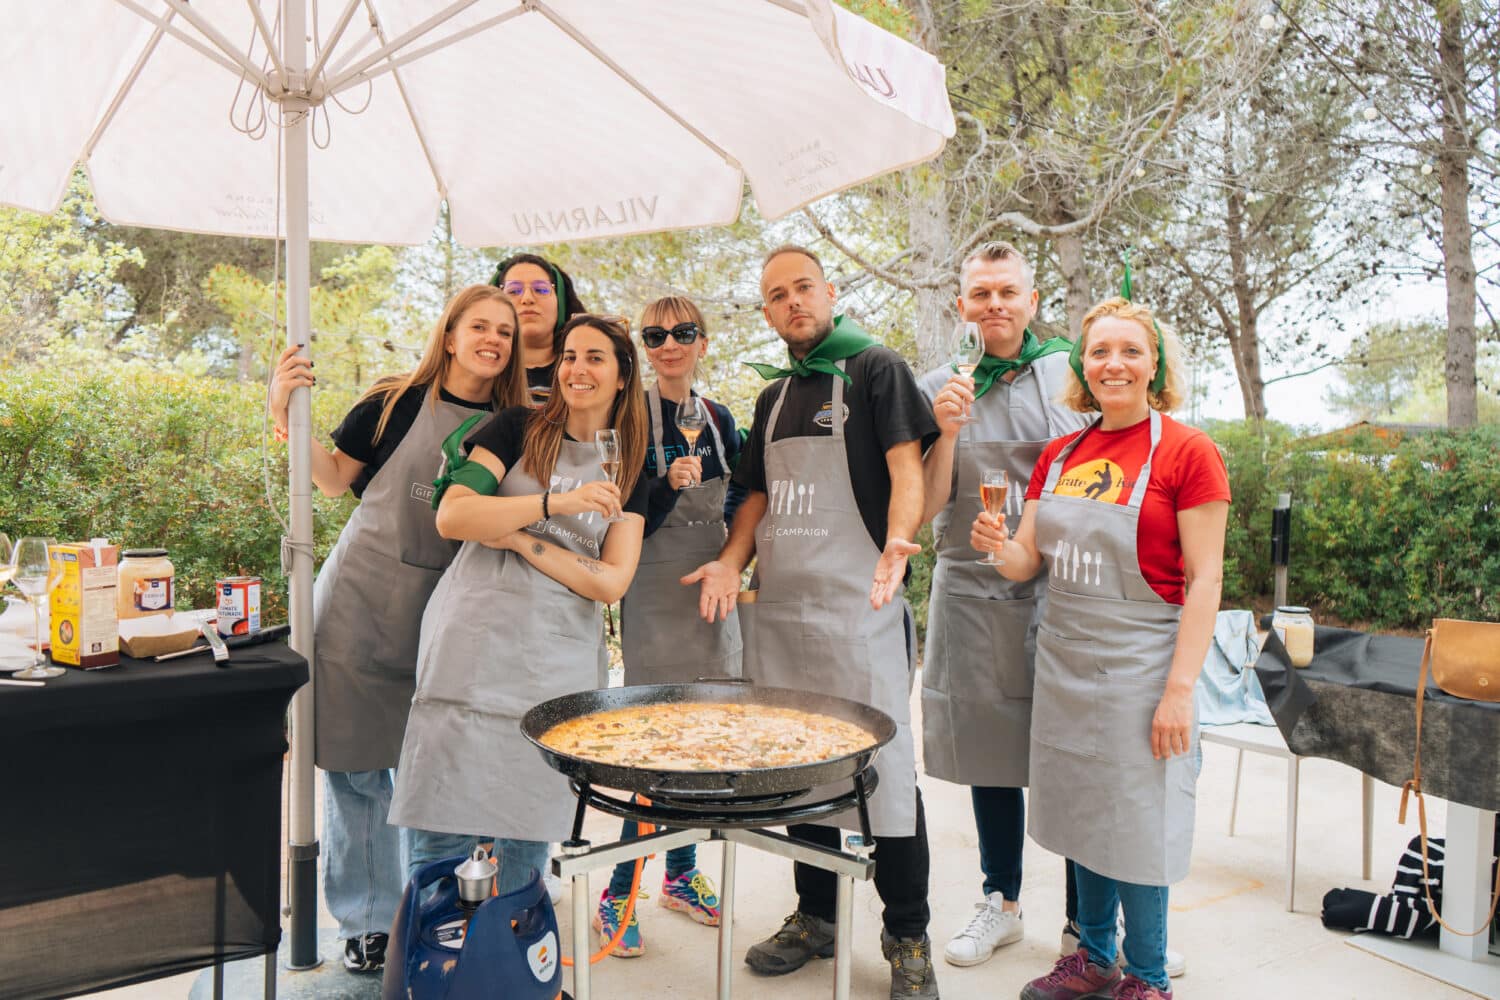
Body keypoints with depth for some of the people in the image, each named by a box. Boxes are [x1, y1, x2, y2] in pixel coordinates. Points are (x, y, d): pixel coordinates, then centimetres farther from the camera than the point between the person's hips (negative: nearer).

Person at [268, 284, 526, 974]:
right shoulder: (396, 404, -3)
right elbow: (336, 479, 4)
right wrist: (287, 416, -8)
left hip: (445, 612, 2)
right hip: (361, 600, -1)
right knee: (355, 763, 5)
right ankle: (367, 918, 21)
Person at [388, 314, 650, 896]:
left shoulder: (628, 471, 11)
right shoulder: (518, 430, 6)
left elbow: (610, 583, 0)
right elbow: (451, 516, -8)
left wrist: (518, 539, -8)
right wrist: (556, 503, -18)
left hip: (559, 667, 2)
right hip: (473, 650, -2)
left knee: (531, 837, 7)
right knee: (443, 836, -1)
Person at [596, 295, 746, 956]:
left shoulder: (720, 419, 8)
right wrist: (668, 486, -25)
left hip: (711, 596, 5)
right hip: (653, 598, -5)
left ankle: (681, 874, 28)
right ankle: (618, 895, 9)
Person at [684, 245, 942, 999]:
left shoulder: (875, 367, 2)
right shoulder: (775, 392, 19)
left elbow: (907, 468, -7)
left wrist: (897, 543, -26)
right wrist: (732, 561, 4)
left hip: (857, 604, -6)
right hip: (778, 603, 6)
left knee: (883, 767, -3)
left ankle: (907, 938, 11)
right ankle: (815, 917, 26)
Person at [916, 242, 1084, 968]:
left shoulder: (1075, 375, 2)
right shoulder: (937, 389, 4)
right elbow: (925, 510, -1)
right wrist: (947, 432, -15)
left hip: (1061, 591, -1)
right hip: (972, 592, 2)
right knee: (991, 749, 11)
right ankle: (1001, 902, 30)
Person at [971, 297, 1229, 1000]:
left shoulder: (1186, 451, -8)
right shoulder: (1059, 455, 8)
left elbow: (1204, 580, -11)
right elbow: (1026, 562, 8)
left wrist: (1180, 688, -16)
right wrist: (998, 545, -16)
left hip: (1139, 665, -5)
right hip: (1064, 659, 5)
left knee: (1138, 823, 3)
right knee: (1082, 816, 14)